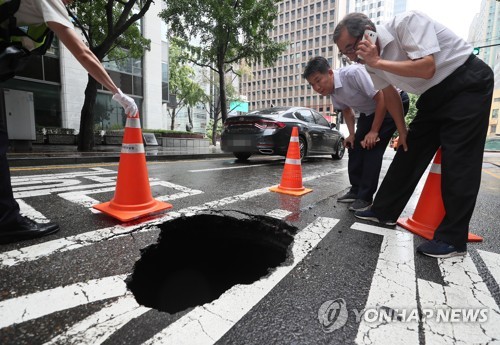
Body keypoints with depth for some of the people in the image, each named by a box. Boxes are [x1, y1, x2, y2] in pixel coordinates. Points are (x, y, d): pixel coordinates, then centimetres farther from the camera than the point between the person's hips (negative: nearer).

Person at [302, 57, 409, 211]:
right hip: (369, 111, 8)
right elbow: (346, 110, 8)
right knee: (355, 147, 2)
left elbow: (382, 98, -29)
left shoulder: (353, 73, -32)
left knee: (372, 149, -16)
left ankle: (365, 197, -7)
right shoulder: (331, 90, -8)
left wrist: (374, 131, -24)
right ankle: (356, 190, 14)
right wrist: (352, 134, -1)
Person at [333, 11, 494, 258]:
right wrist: (402, 131, 9)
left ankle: (452, 239, -4)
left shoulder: (406, 22, -22)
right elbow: (389, 94, 8)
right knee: (409, 154, 2)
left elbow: (426, 69, -32)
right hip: (433, 96, 7)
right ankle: (384, 211, 12)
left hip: (468, 84, -6)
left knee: (458, 162, -11)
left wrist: (378, 62, -27)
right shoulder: (372, 59, -2)